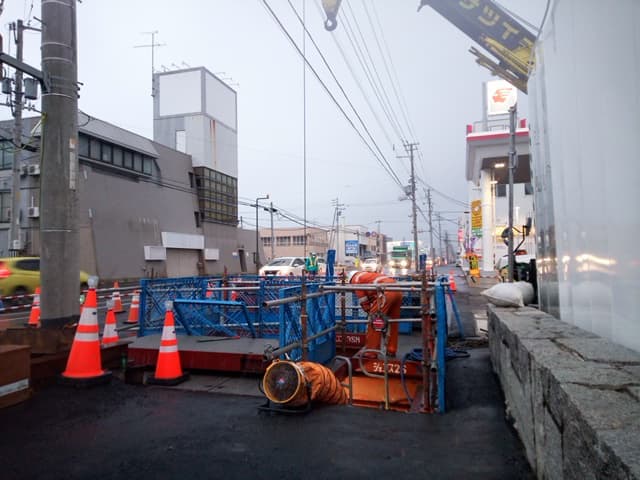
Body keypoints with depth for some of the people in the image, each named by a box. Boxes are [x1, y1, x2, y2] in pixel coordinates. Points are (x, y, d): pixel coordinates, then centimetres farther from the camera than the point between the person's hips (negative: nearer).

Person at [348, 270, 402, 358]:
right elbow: (373, 296, 37)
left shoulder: (356, 279, 15)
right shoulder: (368, 275, 38)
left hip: (386, 292, -8)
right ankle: (391, 350, 27)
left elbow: (363, 301, 10)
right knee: (393, 322, 18)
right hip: (397, 290, 9)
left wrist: (370, 313, 20)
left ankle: (371, 352, 5)